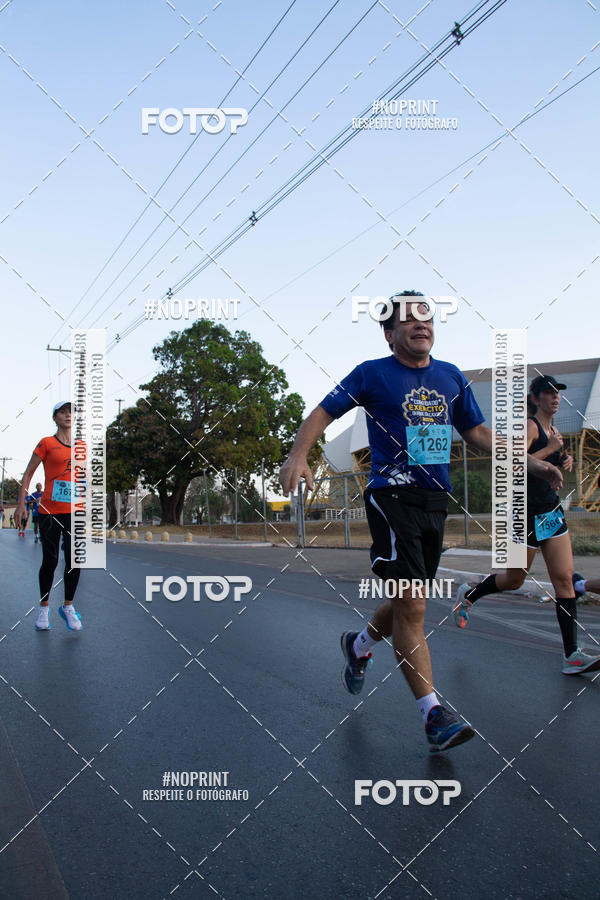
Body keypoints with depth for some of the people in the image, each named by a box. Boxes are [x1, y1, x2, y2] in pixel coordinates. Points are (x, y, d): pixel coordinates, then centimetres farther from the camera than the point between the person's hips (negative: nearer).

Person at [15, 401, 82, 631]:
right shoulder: (46, 443, 1)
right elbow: (28, 474, 3)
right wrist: (21, 504, -5)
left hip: (75, 511, 3)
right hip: (49, 511, -3)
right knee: (50, 561, 2)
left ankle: (67, 606, 17)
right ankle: (43, 608, 19)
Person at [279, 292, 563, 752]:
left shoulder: (452, 377, 14)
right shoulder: (373, 373, -1)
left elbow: (477, 431, 20)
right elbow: (323, 413, 0)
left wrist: (530, 462, 11)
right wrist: (298, 456, -17)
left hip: (435, 501, 6)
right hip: (392, 496, -6)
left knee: (408, 604, 14)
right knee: (411, 608, -10)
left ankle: (359, 644, 42)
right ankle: (434, 714, -2)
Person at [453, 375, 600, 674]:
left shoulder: (553, 430, 14)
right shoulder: (530, 426, -12)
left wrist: (566, 459, 9)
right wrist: (550, 449, -20)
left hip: (553, 514, 8)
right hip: (526, 515, -7)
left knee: (564, 579, -2)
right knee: (513, 580, 7)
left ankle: (571, 656, -2)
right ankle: (468, 595, 35)